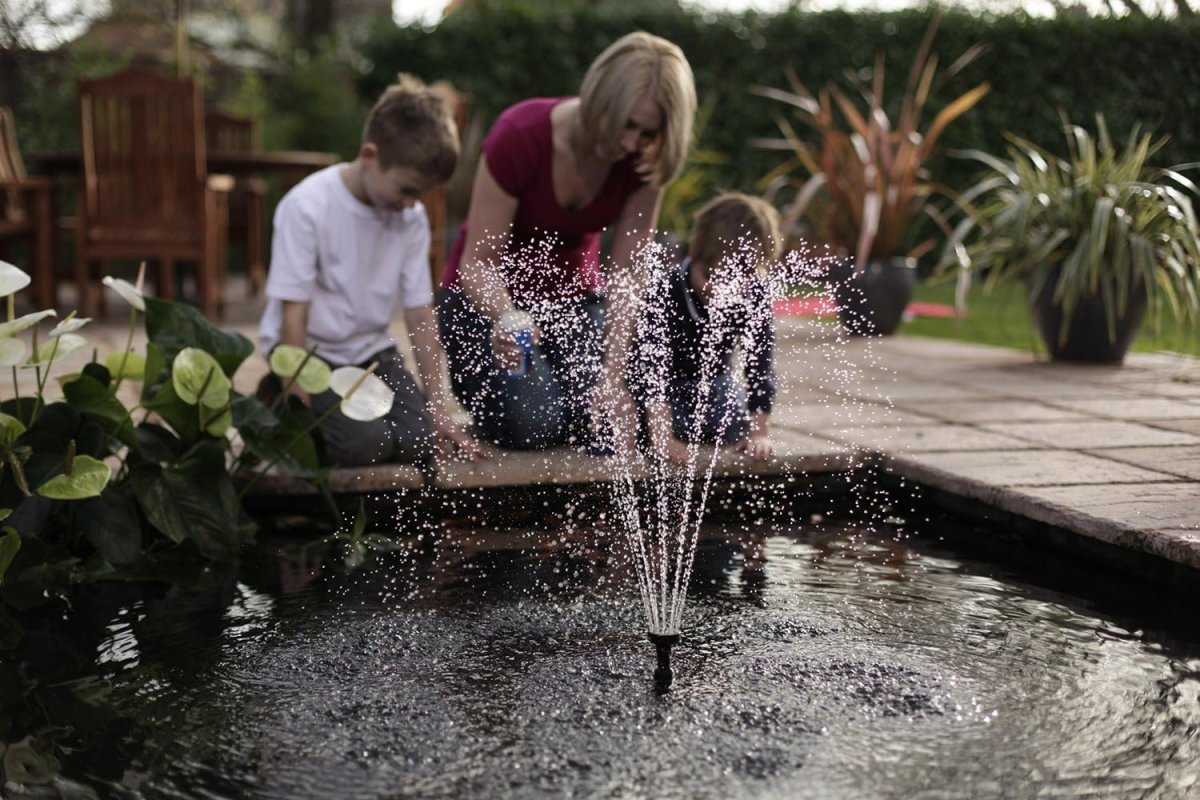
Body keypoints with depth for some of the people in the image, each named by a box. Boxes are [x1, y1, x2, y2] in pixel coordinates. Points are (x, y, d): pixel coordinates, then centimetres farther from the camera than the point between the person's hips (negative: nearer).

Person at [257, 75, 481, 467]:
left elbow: (420, 315, 0)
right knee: (365, 442, -26)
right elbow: (293, 316, -17)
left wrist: (437, 408, -4)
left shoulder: (412, 218, -3)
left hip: (371, 350, 4)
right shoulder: (307, 206, -18)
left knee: (418, 441, -19)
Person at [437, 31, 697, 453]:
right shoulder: (519, 136, -28)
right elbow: (478, 262, -24)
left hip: (571, 293, 4)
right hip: (488, 294, -3)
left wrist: (612, 375, -26)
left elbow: (625, 276, -15)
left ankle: (552, 388, 18)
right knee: (531, 424, -26)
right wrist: (507, 318, -45)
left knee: (603, 427, -17)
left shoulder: (644, 160, -16)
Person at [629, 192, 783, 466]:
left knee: (736, 431, -15)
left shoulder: (755, 294, -23)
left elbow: (760, 362, -20)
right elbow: (652, 368, -40)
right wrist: (663, 439, -48)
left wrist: (760, 433, -25)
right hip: (666, 379, -3)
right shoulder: (665, 293, -34)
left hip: (712, 377, 4)